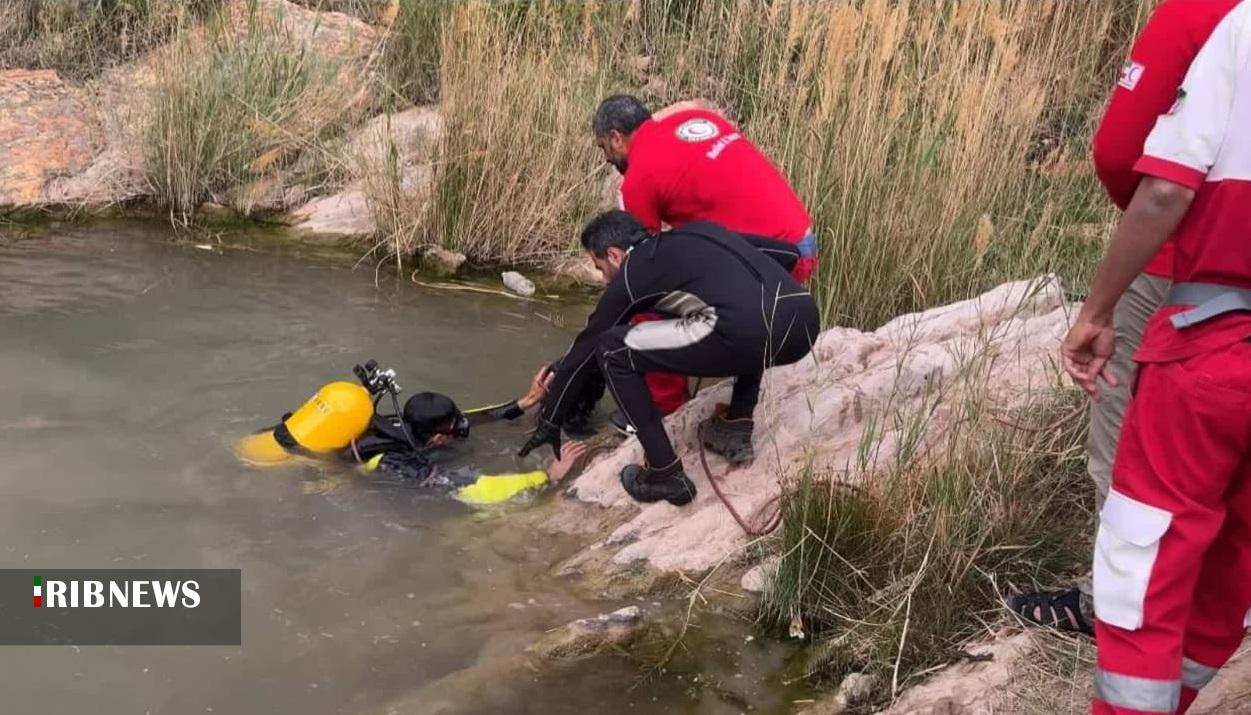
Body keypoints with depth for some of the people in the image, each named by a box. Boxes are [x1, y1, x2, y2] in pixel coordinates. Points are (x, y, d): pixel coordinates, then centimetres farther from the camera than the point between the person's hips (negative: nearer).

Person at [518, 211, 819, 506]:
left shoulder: (632, 273, 17)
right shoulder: (693, 235, 33)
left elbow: (585, 349, 26)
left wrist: (549, 421, 38)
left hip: (746, 334, -7)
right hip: (805, 324, 7)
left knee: (612, 350, 11)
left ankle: (665, 474, 12)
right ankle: (736, 430, 28)